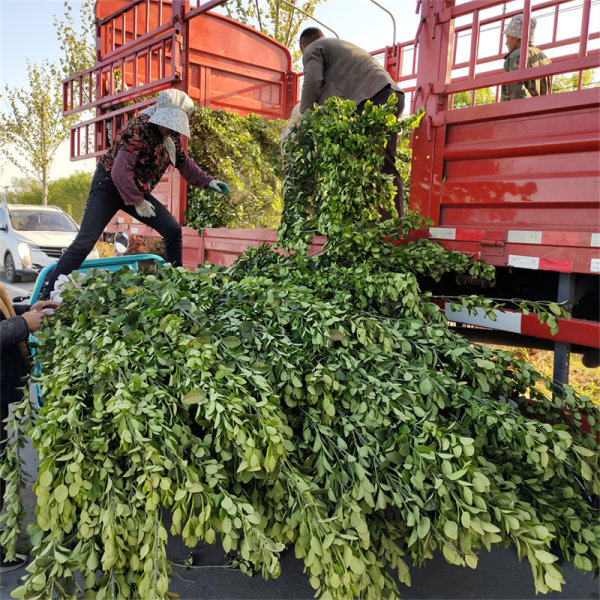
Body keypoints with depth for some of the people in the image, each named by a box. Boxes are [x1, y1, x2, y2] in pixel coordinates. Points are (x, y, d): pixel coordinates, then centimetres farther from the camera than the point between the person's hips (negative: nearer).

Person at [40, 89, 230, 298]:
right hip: (109, 185, -7)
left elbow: (183, 161, 19)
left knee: (173, 230, -3)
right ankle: (47, 294, -7)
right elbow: (120, 171, -28)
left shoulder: (172, 136, 0)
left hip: (137, 190, 7)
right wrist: (137, 202, -21)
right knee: (85, 242, -14)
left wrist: (207, 181, 12)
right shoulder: (139, 129, -25)